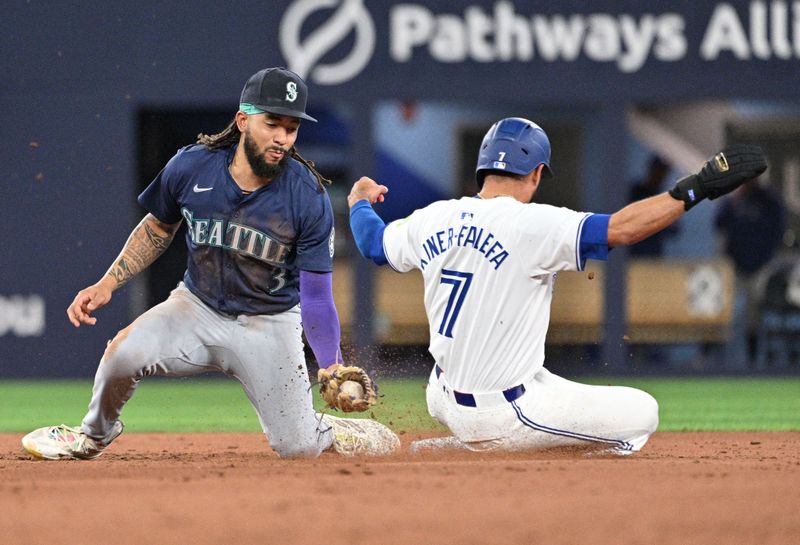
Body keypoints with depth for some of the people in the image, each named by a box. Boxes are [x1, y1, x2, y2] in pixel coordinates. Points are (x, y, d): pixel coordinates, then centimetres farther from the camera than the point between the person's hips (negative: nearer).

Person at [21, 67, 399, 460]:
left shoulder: (308, 197, -19)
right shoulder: (191, 167, -13)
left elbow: (316, 296, -15)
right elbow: (157, 229, 7)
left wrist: (332, 368, -25)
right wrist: (107, 284, -1)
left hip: (268, 325, -1)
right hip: (197, 307, 1)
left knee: (297, 448, -8)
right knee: (124, 352, -27)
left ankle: (336, 431, 30)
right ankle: (93, 436, 4)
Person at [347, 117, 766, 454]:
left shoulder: (433, 220, 1)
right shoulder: (531, 225, -20)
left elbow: (373, 243, 21)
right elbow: (620, 229, -29)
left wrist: (359, 202, 43)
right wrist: (697, 188, -24)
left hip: (442, 398, 8)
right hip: (500, 416, -8)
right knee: (641, 413, 0)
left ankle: (439, 451, 16)